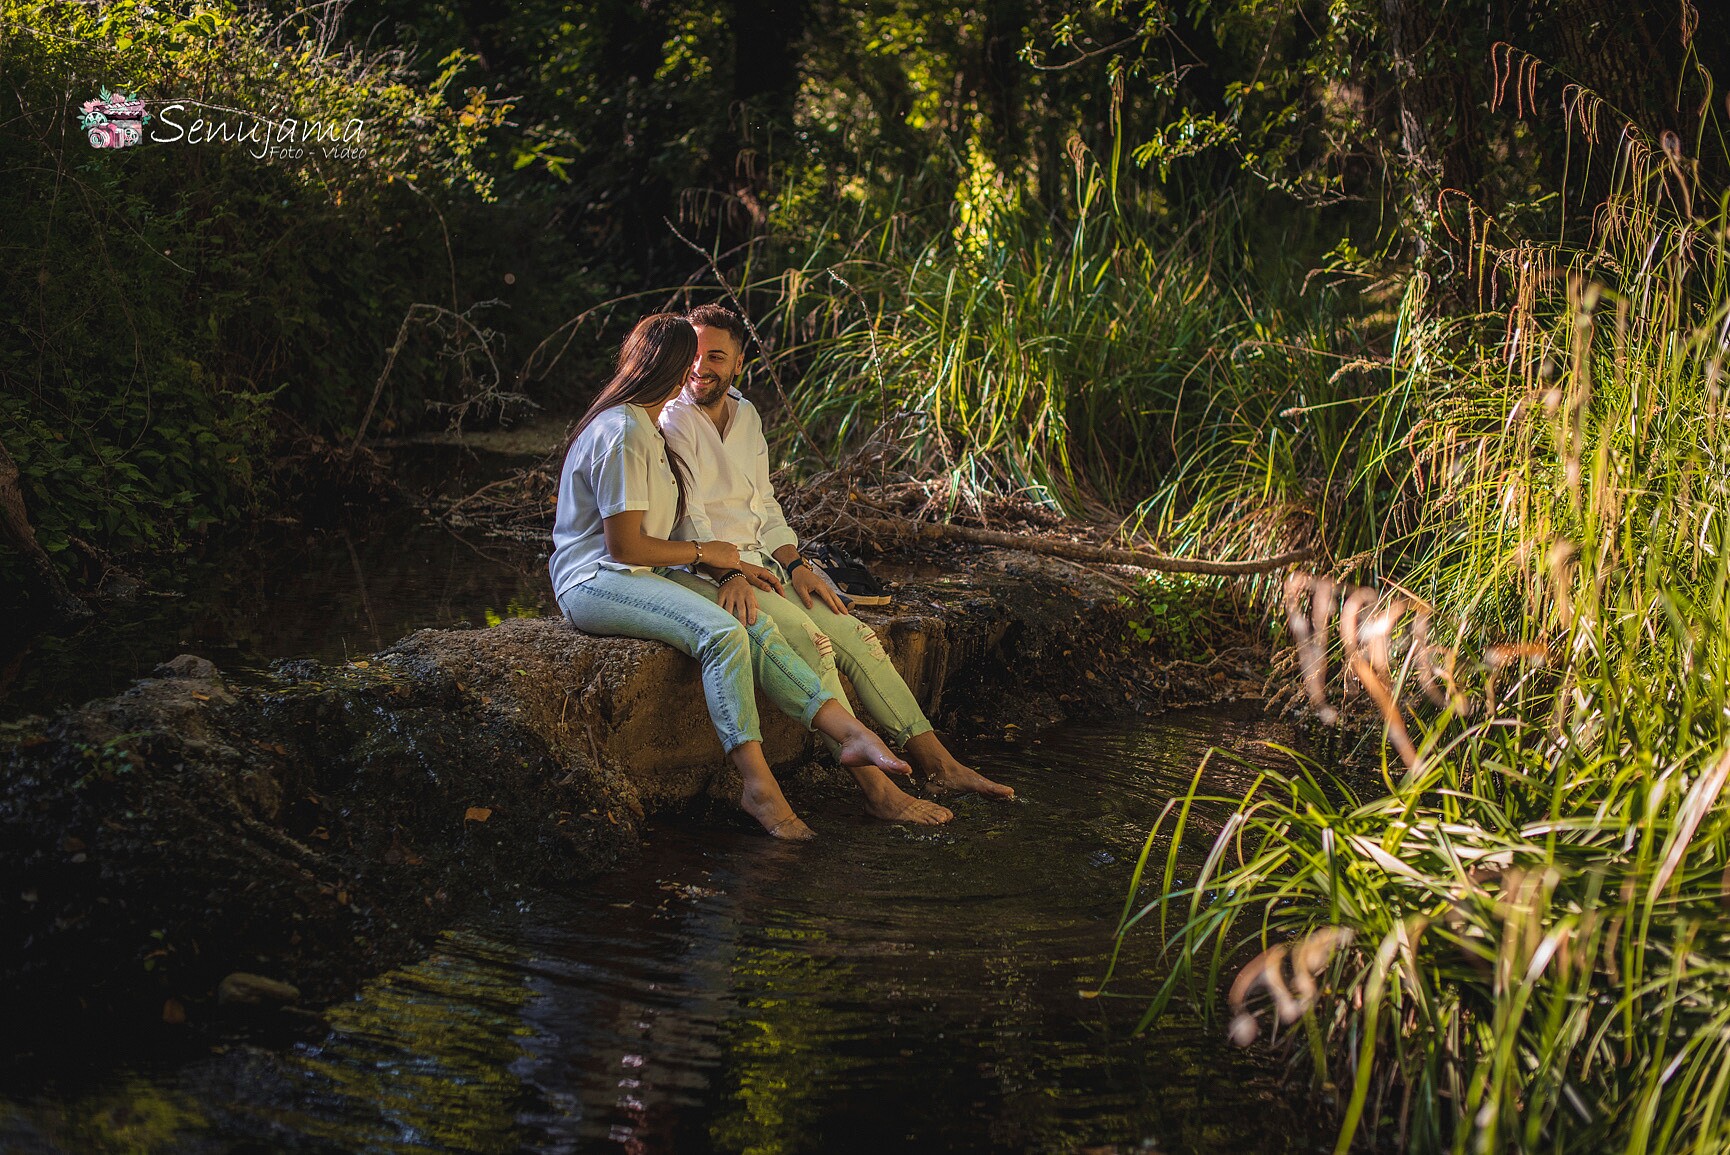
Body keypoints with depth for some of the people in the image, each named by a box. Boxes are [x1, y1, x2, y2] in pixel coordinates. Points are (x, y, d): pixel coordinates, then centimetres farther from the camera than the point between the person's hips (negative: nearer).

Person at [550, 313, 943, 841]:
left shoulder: (646, 427, 18)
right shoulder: (622, 435, -16)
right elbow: (624, 546, -19)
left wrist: (728, 567, 5)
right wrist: (705, 552, -6)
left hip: (640, 576, 10)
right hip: (594, 582, -10)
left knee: (758, 630, -14)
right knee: (720, 633, -31)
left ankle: (850, 732, -23)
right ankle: (758, 785, -32)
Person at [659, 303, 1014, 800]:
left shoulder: (745, 414, 15)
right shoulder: (674, 421, -8)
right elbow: (687, 519, -15)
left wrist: (795, 564, 3)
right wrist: (731, 574, -27)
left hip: (761, 562, 8)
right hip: (704, 570, -7)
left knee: (857, 638, -7)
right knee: (811, 642, -26)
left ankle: (937, 763, -5)